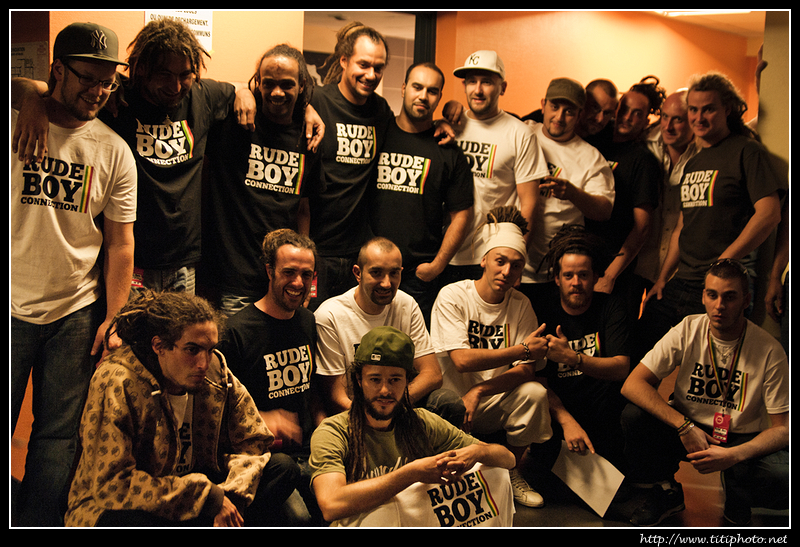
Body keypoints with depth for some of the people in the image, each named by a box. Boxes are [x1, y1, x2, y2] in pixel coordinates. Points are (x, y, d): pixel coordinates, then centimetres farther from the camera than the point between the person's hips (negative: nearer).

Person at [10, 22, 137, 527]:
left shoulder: (114, 151, 1)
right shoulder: (14, 125, -2)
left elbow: (119, 243, 3)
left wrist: (113, 318, 0)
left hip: (78, 312, 1)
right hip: (13, 304, -1)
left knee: (58, 436, 7)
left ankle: (39, 525, 21)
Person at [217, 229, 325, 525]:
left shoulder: (308, 322, 12)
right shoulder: (239, 330, -9)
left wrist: (323, 424, 7)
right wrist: (262, 420, -15)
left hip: (308, 449, 6)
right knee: (298, 515, -29)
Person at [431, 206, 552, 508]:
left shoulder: (521, 305, 1)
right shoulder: (453, 296, -11)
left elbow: (527, 370, -8)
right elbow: (462, 360, -21)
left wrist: (478, 392, -23)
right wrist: (521, 349, -20)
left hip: (494, 403, 4)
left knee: (535, 393, -24)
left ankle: (513, 474, 2)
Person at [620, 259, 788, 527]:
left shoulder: (769, 351, -14)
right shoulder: (687, 331, -12)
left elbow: (783, 428, -12)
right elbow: (632, 384, -17)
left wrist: (734, 455, -30)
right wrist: (685, 427, -27)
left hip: (741, 439, -1)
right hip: (687, 430, 1)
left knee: (784, 473, -32)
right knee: (633, 416, -27)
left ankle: (737, 504, 5)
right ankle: (666, 492, 2)